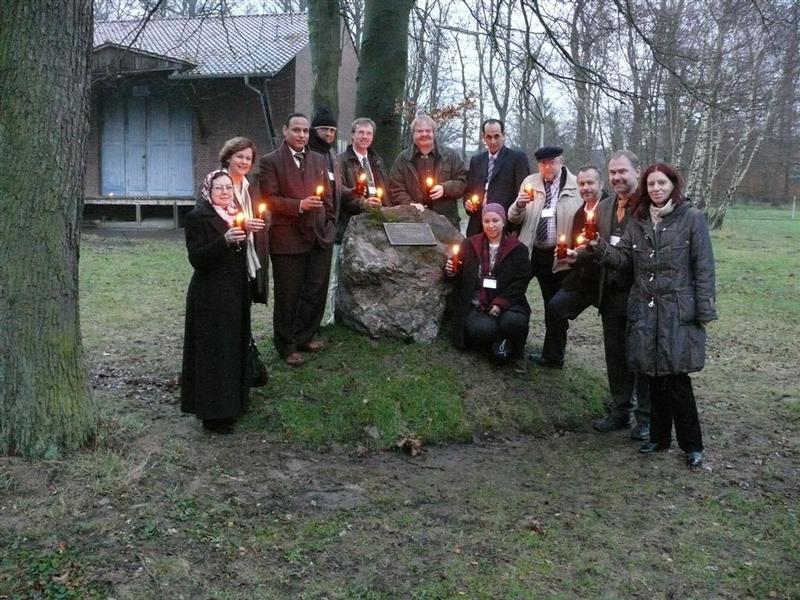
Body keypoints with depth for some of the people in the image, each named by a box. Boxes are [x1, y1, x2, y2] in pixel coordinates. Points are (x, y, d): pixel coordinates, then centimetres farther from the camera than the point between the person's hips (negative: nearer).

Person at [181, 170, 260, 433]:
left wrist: (249, 232, 6)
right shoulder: (198, 217, -10)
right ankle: (213, 414, 5)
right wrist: (224, 241, -30)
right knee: (213, 350, -4)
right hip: (210, 295, -7)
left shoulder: (236, 213, 12)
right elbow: (196, 258, -20)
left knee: (234, 347, 13)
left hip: (236, 293, 7)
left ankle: (231, 403, 26)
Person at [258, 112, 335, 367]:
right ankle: (287, 346, 18)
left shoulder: (319, 160, 14)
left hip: (319, 235, 5)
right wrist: (299, 205, -19)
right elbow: (270, 199, -9)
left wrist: (329, 225, 8)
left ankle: (305, 336, 27)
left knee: (317, 291, 10)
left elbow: (327, 197, 15)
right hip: (287, 238, -5)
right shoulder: (270, 162, -2)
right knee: (288, 295, 4)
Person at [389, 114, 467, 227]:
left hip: (446, 219, 1)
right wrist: (409, 204, -13)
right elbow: (396, 188, 4)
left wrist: (445, 188, -10)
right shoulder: (403, 158, 9)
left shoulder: (450, 155, 11)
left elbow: (463, 182, 9)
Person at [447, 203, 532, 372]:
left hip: (506, 303, -1)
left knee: (513, 322, -34)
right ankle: (497, 345, 5)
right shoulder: (470, 244, 11)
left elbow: (521, 282, -4)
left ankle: (516, 351, 1)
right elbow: (460, 274, 15)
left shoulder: (518, 249, 4)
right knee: (482, 329, -32)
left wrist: (501, 303, -16)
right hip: (477, 304, 1)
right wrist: (451, 270, -10)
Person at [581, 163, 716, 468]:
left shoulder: (692, 218, -4)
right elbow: (625, 259, 6)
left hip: (678, 311, -5)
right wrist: (601, 247, -12)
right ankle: (659, 436, 25)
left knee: (676, 378, -6)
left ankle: (692, 445, 8)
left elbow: (704, 268, -5)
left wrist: (705, 311, -8)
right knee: (654, 377, 11)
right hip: (644, 311, 5)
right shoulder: (638, 221, 10)